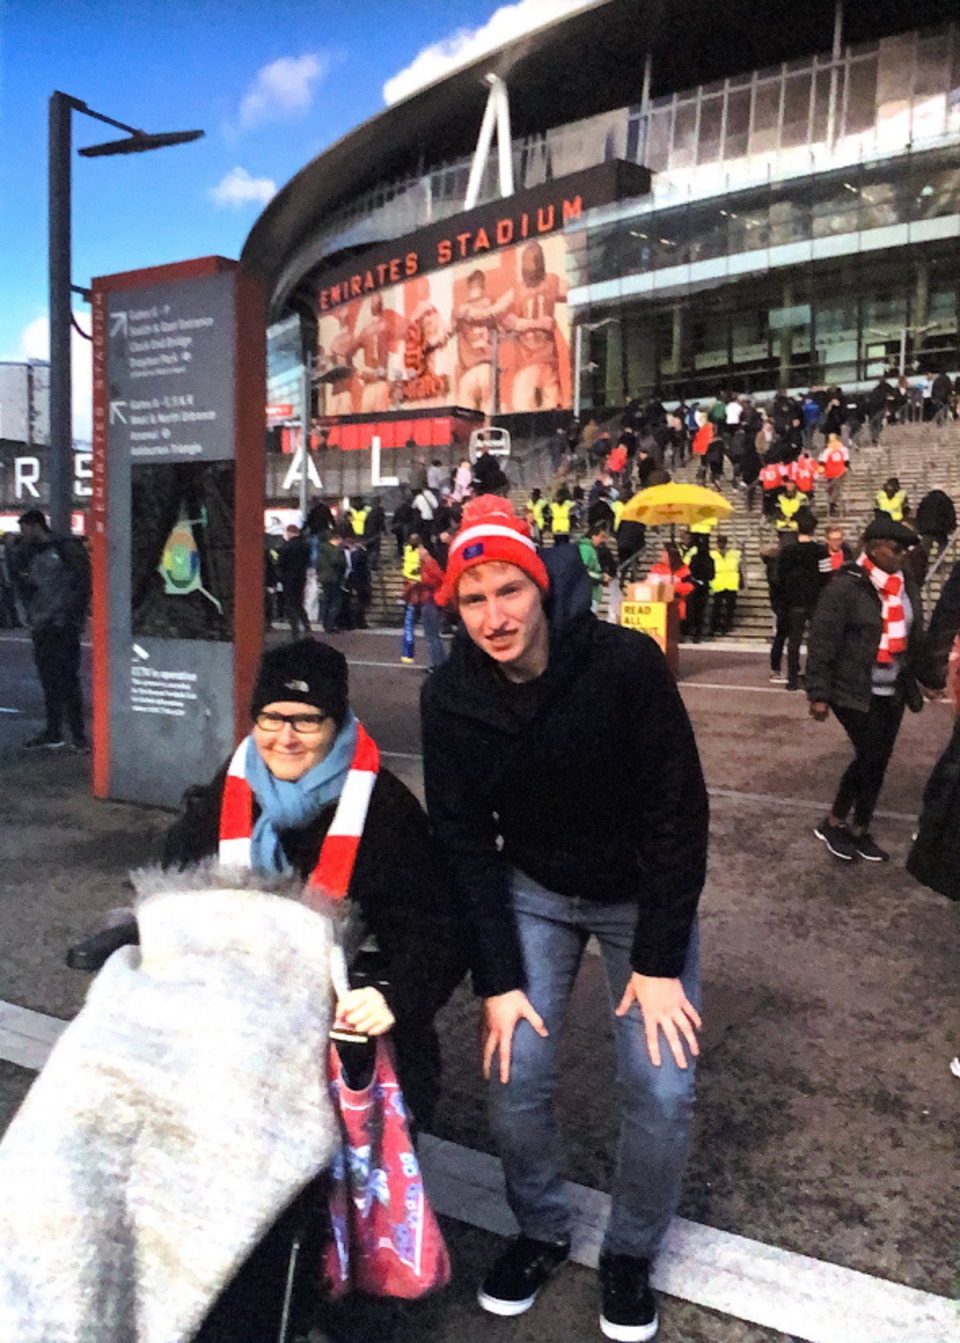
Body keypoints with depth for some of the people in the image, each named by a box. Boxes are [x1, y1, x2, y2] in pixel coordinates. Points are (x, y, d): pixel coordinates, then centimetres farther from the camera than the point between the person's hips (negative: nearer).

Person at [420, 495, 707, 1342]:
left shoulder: (626, 664, -26)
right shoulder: (449, 700, -16)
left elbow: (677, 814, -20)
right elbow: (465, 842, -10)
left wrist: (659, 960, -18)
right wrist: (497, 980, -13)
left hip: (645, 892, -2)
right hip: (533, 890, 2)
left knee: (662, 1087, -5)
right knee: (514, 1074, -3)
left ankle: (631, 1252, 23)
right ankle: (542, 1231, 26)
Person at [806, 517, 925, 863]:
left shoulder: (906, 584, 5)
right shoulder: (846, 586, -15)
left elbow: (915, 636, 13)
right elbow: (821, 643, -15)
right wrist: (819, 694, -15)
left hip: (892, 692, 7)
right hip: (854, 691, -6)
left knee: (878, 760, 10)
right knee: (870, 756, -6)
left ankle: (860, 831, 25)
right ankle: (831, 824, 14)